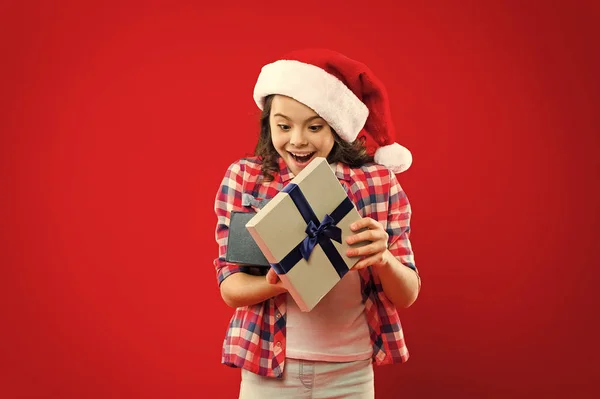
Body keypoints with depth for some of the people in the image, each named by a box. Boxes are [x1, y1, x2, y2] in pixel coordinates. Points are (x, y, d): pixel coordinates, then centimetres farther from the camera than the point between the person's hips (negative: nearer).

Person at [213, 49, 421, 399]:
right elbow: (230, 287, -5)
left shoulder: (379, 182, -7)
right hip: (268, 369, 0)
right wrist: (275, 282, -26)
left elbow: (407, 295, -6)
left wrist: (382, 257, -26)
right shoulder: (244, 179, -7)